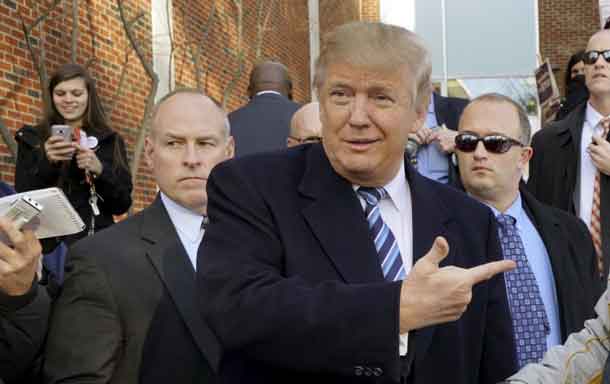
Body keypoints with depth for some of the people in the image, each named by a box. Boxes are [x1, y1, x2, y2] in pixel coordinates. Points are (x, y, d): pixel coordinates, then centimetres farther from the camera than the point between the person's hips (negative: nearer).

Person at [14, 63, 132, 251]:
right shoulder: (32, 139, 7)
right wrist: (46, 163, -14)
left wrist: (100, 169, -11)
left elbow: (123, 204, 4)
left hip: (97, 242, 1)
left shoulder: (110, 141, 8)